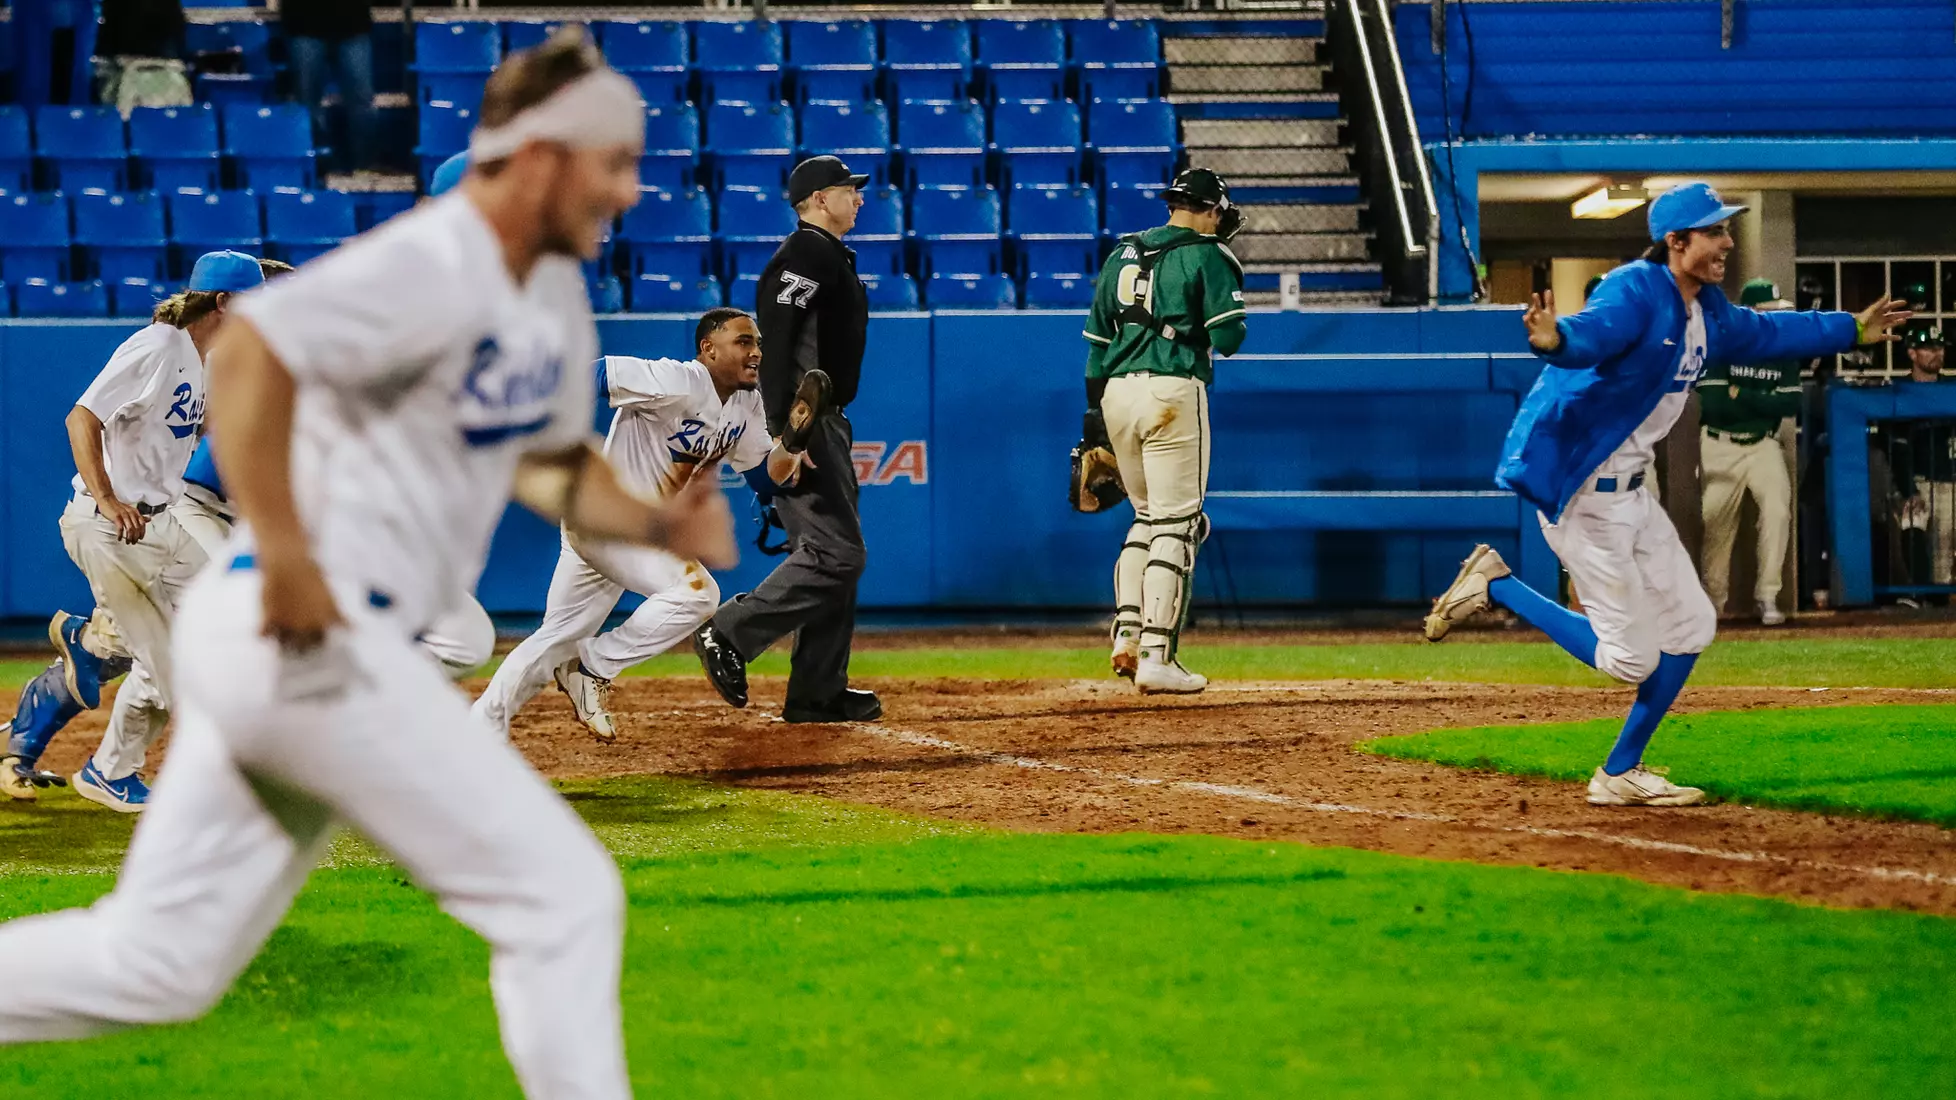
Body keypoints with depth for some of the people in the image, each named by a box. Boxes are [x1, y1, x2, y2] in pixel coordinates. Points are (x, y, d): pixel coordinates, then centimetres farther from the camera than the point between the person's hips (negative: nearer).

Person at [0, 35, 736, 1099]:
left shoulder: (554, 294, 16)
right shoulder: (435, 268, -15)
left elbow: (544, 462, 30)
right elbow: (247, 351, -27)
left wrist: (660, 525, 12)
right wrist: (284, 556, -28)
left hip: (291, 645, 10)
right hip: (297, 637, -10)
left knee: (157, 963, 12)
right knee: (562, 893, -7)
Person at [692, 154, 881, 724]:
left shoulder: (830, 257, 20)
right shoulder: (805, 255, -12)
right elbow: (774, 348, -22)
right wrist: (786, 434, -28)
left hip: (825, 422, 11)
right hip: (801, 423, -11)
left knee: (836, 554, 9)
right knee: (836, 552, -14)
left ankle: (819, 692, 10)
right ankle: (728, 634, -9)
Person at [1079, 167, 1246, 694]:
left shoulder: (1122, 254, 17)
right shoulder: (1209, 256, -2)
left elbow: (1095, 338, 16)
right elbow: (1228, 338, -9)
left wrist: (1095, 412, 19)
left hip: (1116, 393, 6)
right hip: (1174, 393, -6)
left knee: (1147, 517, 20)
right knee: (1175, 525, -2)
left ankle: (1127, 635, 9)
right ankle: (1157, 657, -7)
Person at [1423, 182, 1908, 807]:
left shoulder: (1707, 311, 10)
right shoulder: (1635, 293, -19)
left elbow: (1763, 334, 29)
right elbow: (1593, 332, -40)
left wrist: (1851, 331, 36)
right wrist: (1555, 340, -62)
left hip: (1626, 491, 10)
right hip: (1576, 488, -10)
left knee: (1690, 626, 11)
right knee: (1631, 656, -8)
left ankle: (1620, 775, 18)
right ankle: (1496, 587, 5)